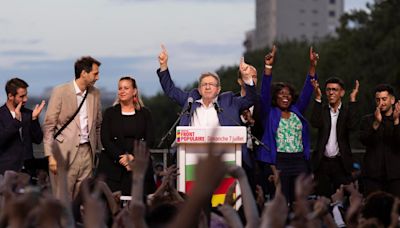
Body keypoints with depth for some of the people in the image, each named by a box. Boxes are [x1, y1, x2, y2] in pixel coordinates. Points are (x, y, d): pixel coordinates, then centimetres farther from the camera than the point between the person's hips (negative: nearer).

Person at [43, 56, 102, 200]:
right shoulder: (60, 92, -5)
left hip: (87, 152, 5)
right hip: (65, 152, -5)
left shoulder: (95, 93, 11)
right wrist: (50, 156, -13)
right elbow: (48, 126, -6)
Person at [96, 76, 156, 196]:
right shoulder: (110, 113, 11)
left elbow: (150, 140, 3)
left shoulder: (145, 113, 11)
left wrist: (133, 156, -11)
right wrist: (121, 158, -12)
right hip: (113, 167, 0)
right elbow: (105, 140, 1)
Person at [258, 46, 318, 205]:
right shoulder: (270, 113, 5)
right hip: (279, 161, -4)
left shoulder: (297, 111, 15)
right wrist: (268, 67, -18)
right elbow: (265, 91, -7)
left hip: (299, 162, 4)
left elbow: (307, 90, 11)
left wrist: (312, 66, 2)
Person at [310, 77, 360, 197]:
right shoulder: (321, 109, 7)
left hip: (341, 163, -1)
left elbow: (352, 125, -17)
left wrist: (353, 99, -17)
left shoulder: (347, 110, 4)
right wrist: (318, 98, -16)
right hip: (322, 162, 1)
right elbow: (315, 123, -13)